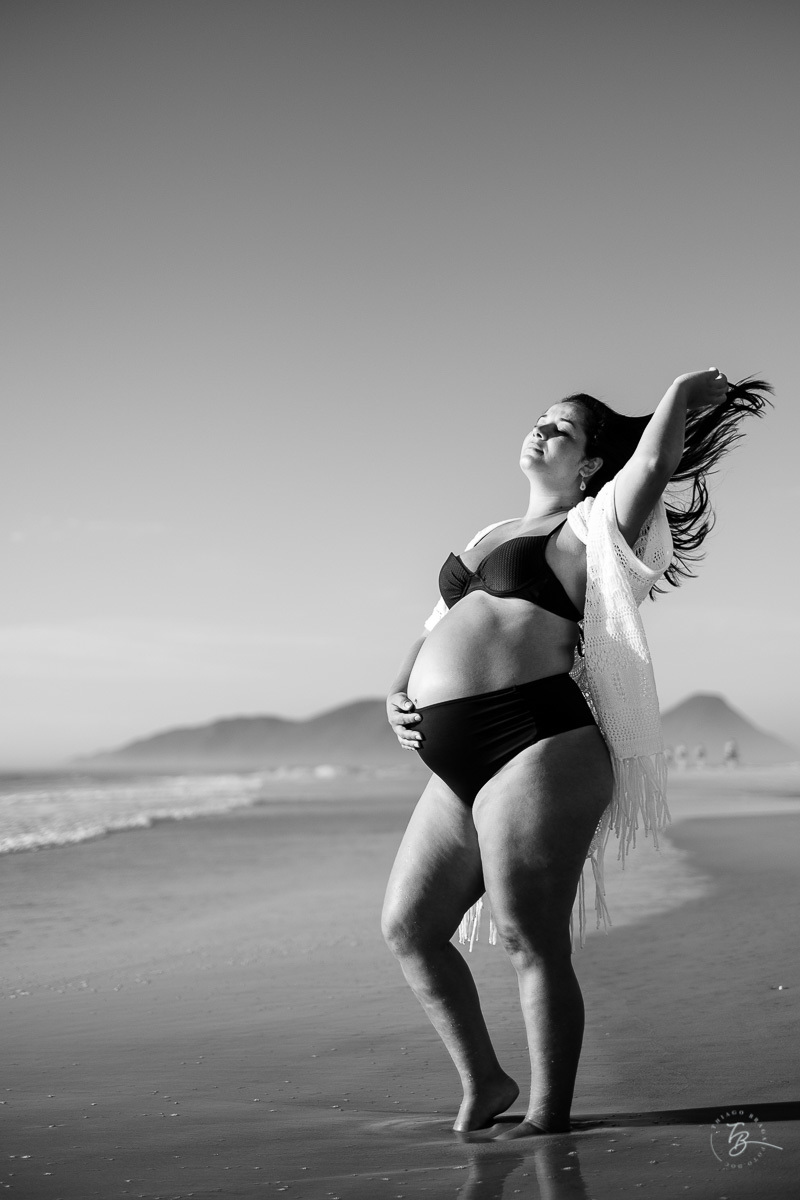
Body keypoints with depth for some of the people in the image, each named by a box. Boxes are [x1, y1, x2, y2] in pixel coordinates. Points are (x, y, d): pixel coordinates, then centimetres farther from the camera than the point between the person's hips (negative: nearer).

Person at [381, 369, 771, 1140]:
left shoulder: (592, 526, 3)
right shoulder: (493, 538, 25)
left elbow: (652, 460, -14)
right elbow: (435, 632, 30)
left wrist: (687, 390, 2)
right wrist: (397, 694, 13)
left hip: (535, 742, -8)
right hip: (457, 762, 8)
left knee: (528, 937, -7)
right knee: (408, 926, 8)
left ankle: (549, 1117, 5)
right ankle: (482, 1082, 21)